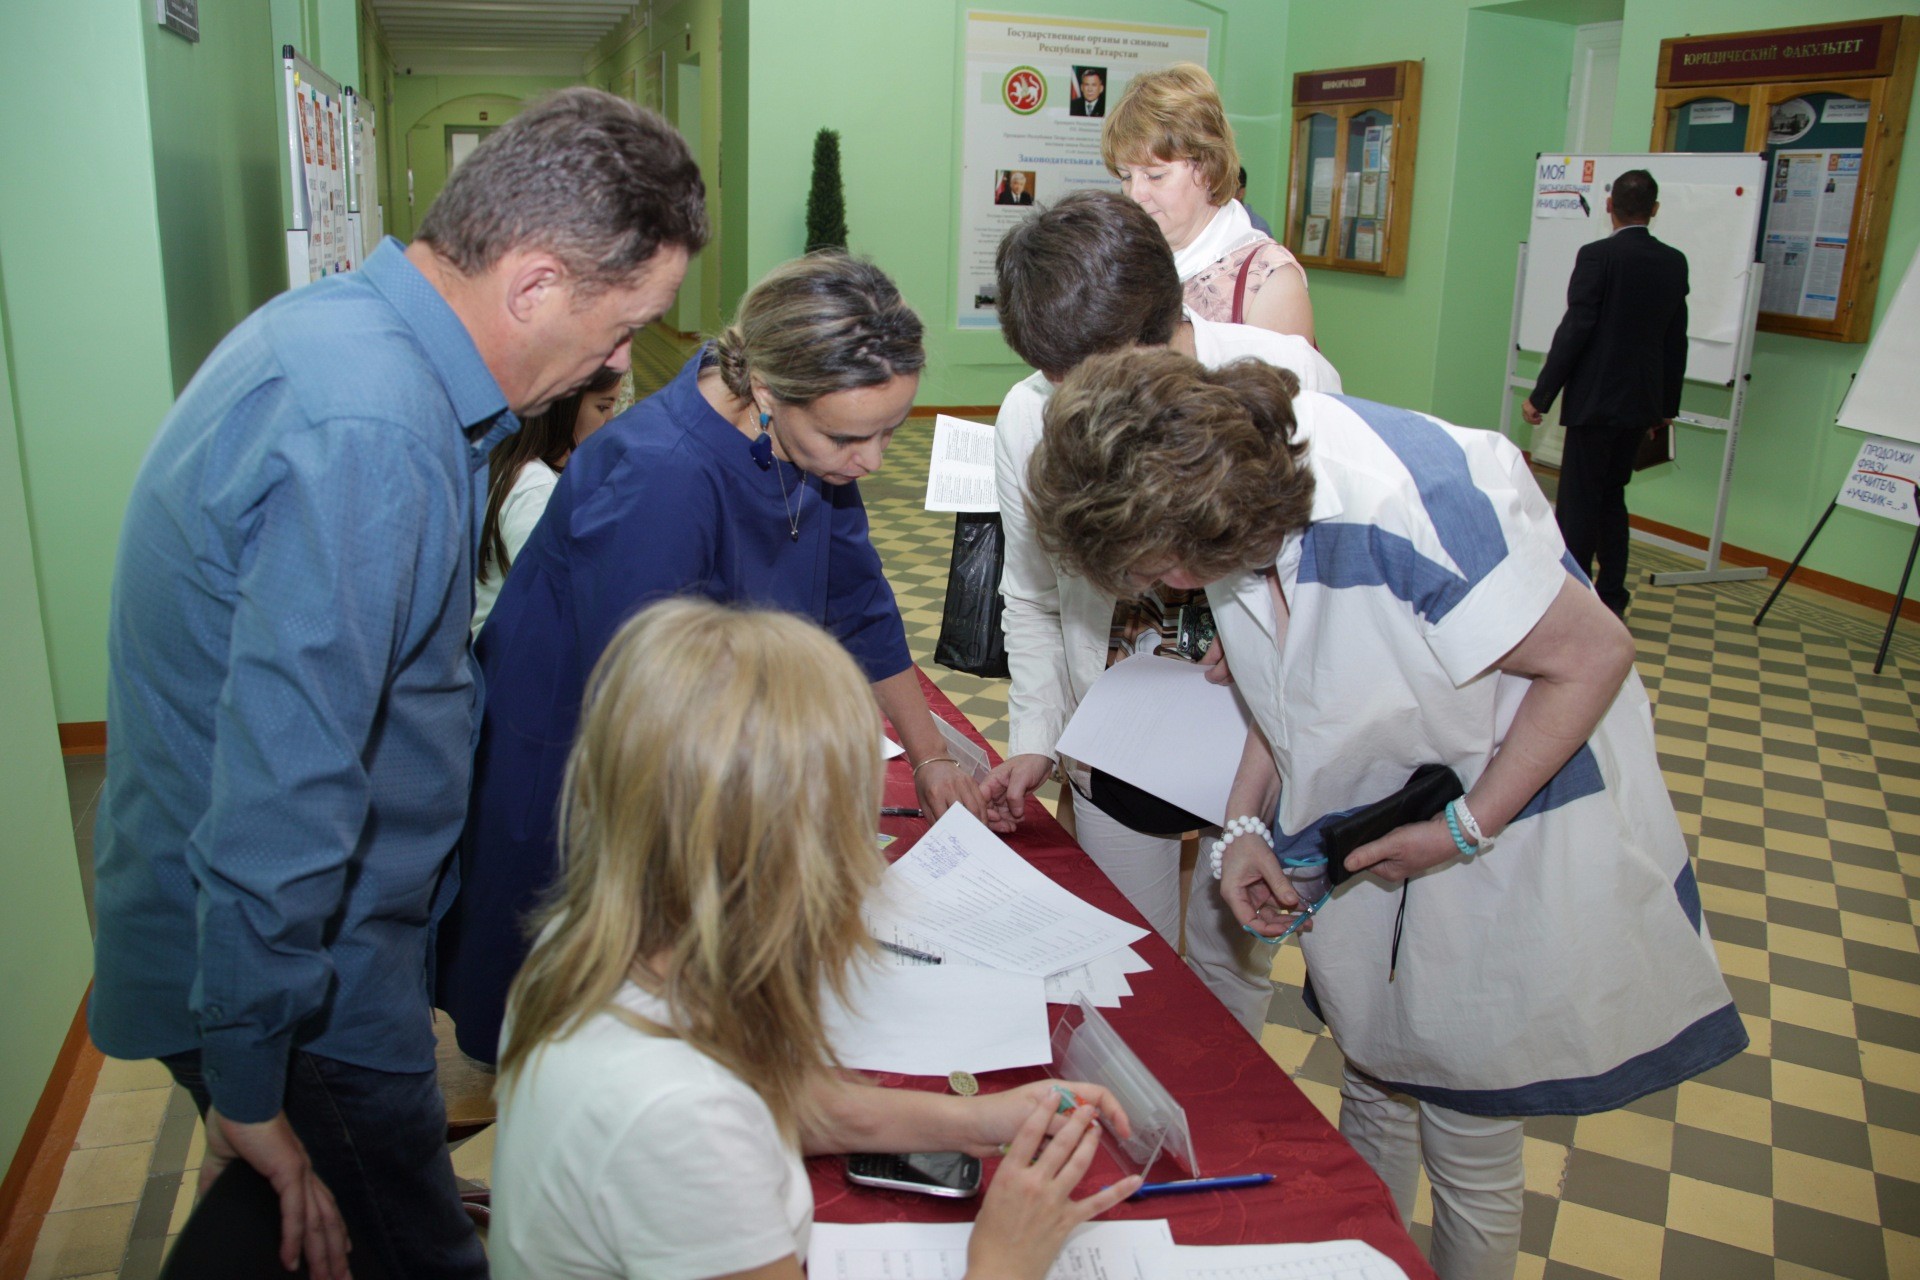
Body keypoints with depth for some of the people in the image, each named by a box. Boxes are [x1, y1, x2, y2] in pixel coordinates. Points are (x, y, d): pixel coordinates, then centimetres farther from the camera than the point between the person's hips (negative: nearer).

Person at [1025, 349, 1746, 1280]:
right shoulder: (1234, 489, -12)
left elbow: (1592, 655, -23)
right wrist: (1246, 824, -7)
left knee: (1467, 1144, 8)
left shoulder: (1403, 510, -35)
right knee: (1372, 1087, 22)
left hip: (1511, 809, -6)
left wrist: (1465, 829, -20)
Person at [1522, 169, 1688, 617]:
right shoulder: (1674, 262, 7)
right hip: (1641, 404, 6)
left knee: (1578, 503, -1)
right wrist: (1667, 405, 19)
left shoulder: (1597, 256, -12)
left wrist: (1540, 395, -11)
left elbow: (1574, 330, -16)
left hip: (1594, 401, -6)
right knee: (1611, 497, 16)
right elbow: (1676, 341, 11)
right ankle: (1611, 598, 19)